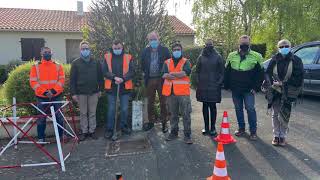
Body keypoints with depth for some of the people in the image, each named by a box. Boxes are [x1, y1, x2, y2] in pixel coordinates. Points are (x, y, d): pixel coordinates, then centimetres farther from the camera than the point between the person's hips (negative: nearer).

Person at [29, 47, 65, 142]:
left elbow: (61, 80, -1)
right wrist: (44, 92, -15)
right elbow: (33, 82, -5)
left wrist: (53, 91, -15)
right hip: (42, 97, -1)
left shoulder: (58, 66, 6)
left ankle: (61, 135, 22)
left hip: (56, 96, 1)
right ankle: (41, 138, 20)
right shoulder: (35, 66, 2)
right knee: (41, 118, 7)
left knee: (59, 117, 7)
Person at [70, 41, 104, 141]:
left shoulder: (96, 62, 5)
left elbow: (100, 77, 7)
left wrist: (100, 89, 4)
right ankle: (84, 132, 19)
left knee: (92, 113, 8)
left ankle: (92, 131, 20)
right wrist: (73, 93, -6)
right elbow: (72, 79, -1)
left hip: (94, 92, 1)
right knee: (83, 113, 8)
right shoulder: (76, 63, 1)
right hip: (81, 92, -1)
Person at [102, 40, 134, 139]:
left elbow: (131, 71, -4)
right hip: (111, 87, 0)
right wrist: (114, 77, -19)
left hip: (125, 87, 1)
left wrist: (123, 79, -20)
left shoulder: (128, 57, 4)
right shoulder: (107, 57, 4)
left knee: (124, 109, 9)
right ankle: (109, 129, 17)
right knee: (111, 109, 6)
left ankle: (124, 126, 27)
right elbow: (104, 71, -4)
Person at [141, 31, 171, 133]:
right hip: (149, 80, 3)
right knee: (150, 102, 11)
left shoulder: (164, 50, 0)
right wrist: (145, 73, 10)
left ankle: (164, 123, 14)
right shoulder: (145, 51, 8)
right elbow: (142, 64, 18)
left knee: (163, 102, 3)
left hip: (161, 79, -3)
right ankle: (151, 121, 24)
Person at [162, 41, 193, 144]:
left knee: (186, 114, -2)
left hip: (183, 92, -3)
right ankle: (173, 132, 26)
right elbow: (164, 75, -3)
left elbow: (186, 72, -14)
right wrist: (179, 75, -17)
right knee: (173, 114, 13)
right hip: (171, 92, 3)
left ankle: (187, 135, 5)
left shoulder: (186, 62, 7)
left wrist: (171, 74, -8)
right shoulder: (167, 62, 14)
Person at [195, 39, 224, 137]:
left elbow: (222, 71, 3)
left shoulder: (218, 57, 4)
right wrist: (198, 82, 2)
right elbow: (197, 71, 12)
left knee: (212, 106, 1)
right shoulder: (201, 57, 9)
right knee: (205, 106, 7)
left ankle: (213, 128, 10)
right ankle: (206, 127, 17)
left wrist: (219, 83, -5)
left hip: (214, 86, -2)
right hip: (203, 86, 2)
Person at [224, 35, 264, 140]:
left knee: (250, 109, -3)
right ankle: (241, 128, 26)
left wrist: (256, 87, -6)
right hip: (235, 89, 3)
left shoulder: (256, 57, -1)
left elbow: (260, 74, 0)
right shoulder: (232, 56, 6)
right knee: (238, 109, 11)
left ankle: (253, 131, 10)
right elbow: (227, 72, 11)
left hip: (248, 89, -3)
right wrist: (227, 86, 6)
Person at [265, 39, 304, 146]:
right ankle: (276, 135, 19)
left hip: (288, 92, -2)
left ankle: (282, 136, 13)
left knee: (284, 115, -3)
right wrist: (272, 82, -12)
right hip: (275, 91, 2)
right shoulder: (274, 60, 5)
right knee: (275, 114, 7)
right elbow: (267, 73, 7)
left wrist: (283, 83, -14)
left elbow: (299, 77, -5)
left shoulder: (296, 60, -1)